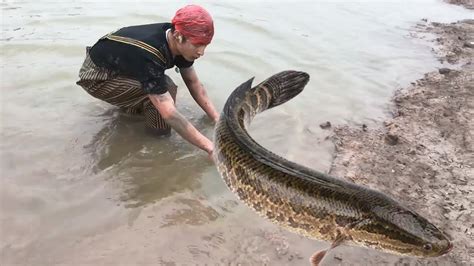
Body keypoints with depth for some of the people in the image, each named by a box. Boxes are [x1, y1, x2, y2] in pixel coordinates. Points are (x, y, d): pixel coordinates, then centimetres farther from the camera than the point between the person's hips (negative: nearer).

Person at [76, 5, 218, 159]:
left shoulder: (175, 41, -15)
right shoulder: (149, 56, -38)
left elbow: (193, 82, -5)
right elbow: (169, 114, -41)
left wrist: (217, 119, -13)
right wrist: (209, 147, -40)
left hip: (118, 67, 8)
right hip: (96, 77, -8)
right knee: (166, 89, -25)